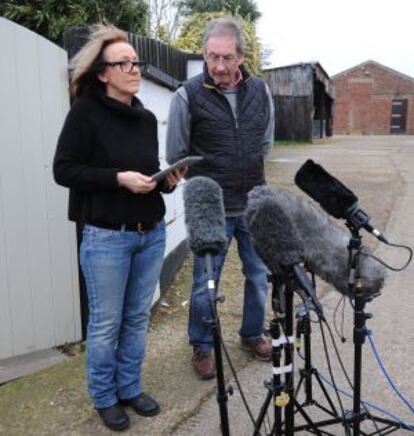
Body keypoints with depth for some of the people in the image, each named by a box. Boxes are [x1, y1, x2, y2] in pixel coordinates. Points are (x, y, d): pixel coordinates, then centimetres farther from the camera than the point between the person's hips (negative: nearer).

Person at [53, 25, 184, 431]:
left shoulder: (147, 118, 8)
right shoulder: (86, 111, -9)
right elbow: (63, 169, -11)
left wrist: (167, 180, -3)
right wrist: (119, 178, -20)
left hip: (152, 233, 6)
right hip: (106, 237, -5)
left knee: (138, 318, 15)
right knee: (106, 323, 6)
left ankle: (130, 388, 32)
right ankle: (104, 398, 27)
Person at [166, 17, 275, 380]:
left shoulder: (261, 91, 1)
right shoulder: (188, 95, -11)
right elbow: (176, 156, -3)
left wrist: (247, 174, 13)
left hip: (256, 204, 4)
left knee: (260, 275, 15)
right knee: (205, 283, 6)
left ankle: (252, 334, 37)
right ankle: (202, 347, 26)